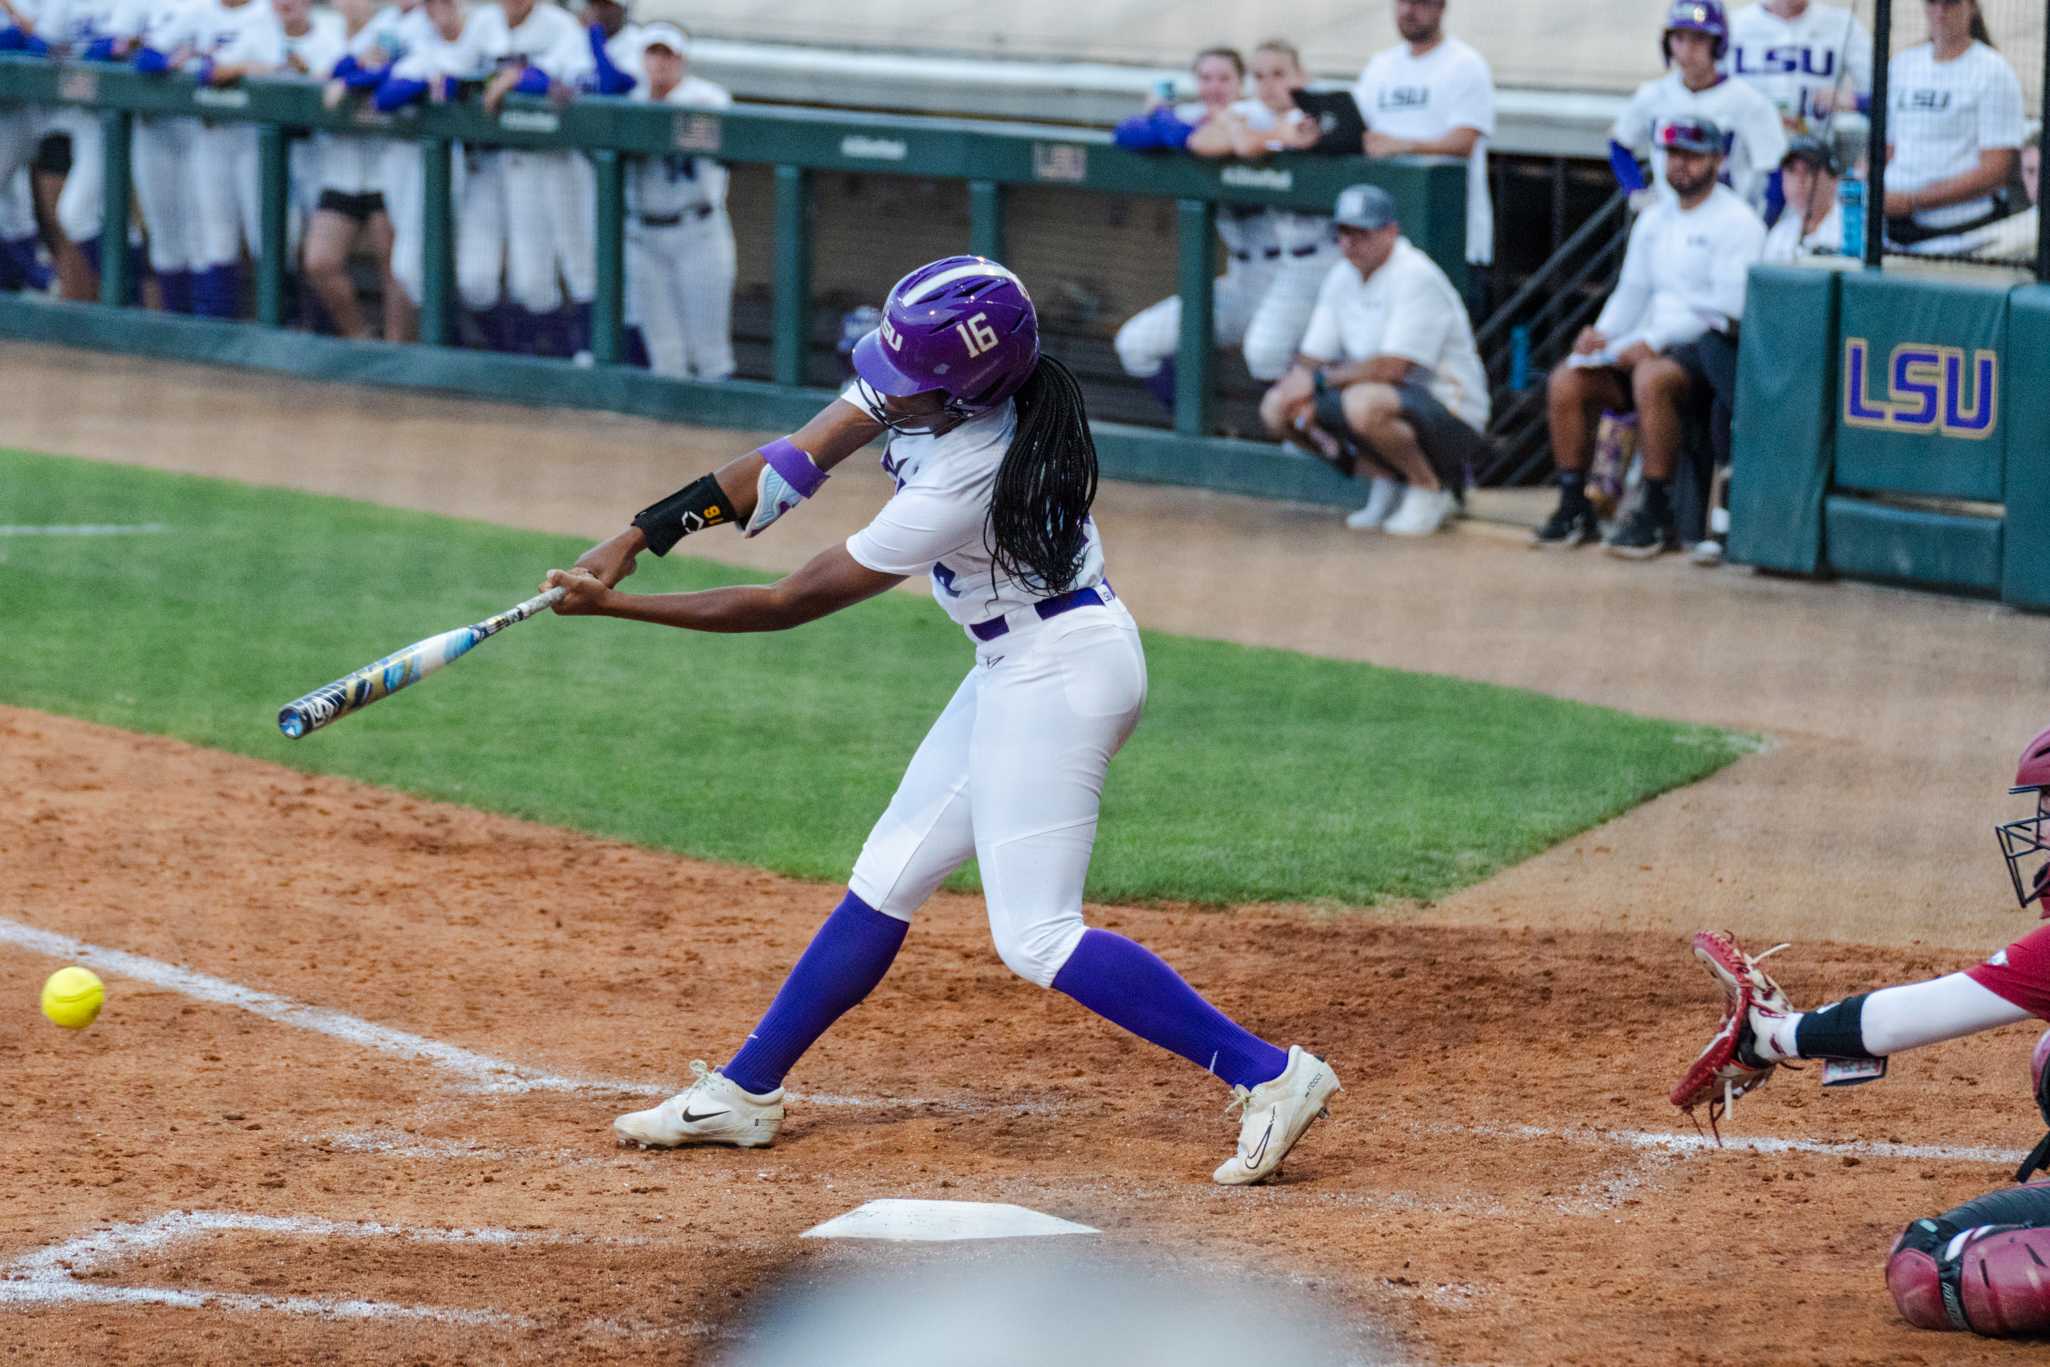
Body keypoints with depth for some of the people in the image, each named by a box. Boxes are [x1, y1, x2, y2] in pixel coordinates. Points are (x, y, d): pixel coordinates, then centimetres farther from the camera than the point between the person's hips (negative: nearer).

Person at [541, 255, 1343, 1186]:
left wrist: (614, 607, -20)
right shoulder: (921, 389, -9)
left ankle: (1268, 1074, -12)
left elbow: (789, 605, -23)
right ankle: (744, 1092, 22)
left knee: (1034, 937, -11)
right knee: (887, 880, 14)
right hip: (1016, 671, 9)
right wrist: (638, 536, -12)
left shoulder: (963, 483, -30)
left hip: (1058, 676, -9)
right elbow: (790, 464, -3)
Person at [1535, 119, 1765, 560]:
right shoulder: (1655, 219, 20)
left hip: (1706, 349, -8)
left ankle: (1656, 517, -30)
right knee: (1565, 380, -13)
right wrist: (1602, 333, 0)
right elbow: (1633, 289, 22)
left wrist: (1654, 342, -21)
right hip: (1651, 345, 8)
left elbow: (1728, 307, -15)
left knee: (1651, 378, -37)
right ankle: (1573, 508, -8)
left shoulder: (1737, 221, -6)